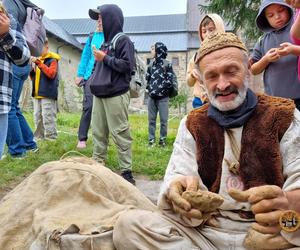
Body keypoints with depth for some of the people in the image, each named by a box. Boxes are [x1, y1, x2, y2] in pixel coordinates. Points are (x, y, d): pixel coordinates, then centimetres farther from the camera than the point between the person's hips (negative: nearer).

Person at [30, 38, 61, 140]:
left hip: (48, 94, -7)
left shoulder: (52, 59, -2)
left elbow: (51, 74, -17)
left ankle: (51, 139, -4)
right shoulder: (38, 59, 17)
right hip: (37, 94, 7)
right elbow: (33, 77, 21)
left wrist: (38, 63, -18)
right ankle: (39, 138, 18)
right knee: (38, 118, 10)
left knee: (48, 118, -9)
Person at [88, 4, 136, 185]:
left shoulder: (123, 40, -4)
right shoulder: (105, 42, 19)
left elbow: (127, 65, -14)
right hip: (100, 94, 8)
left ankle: (127, 172, 3)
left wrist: (105, 58, -9)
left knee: (120, 134, -5)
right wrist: (94, 84, 12)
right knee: (98, 133, 10)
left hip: (116, 96, -8)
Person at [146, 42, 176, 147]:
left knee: (163, 120, 2)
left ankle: (162, 139, 14)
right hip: (152, 96, 5)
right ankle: (151, 139, 18)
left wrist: (160, 90, -12)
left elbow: (170, 80, -9)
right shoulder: (151, 64, 10)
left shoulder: (167, 64, -5)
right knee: (151, 119, 9)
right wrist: (149, 88, 2)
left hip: (163, 97, -4)